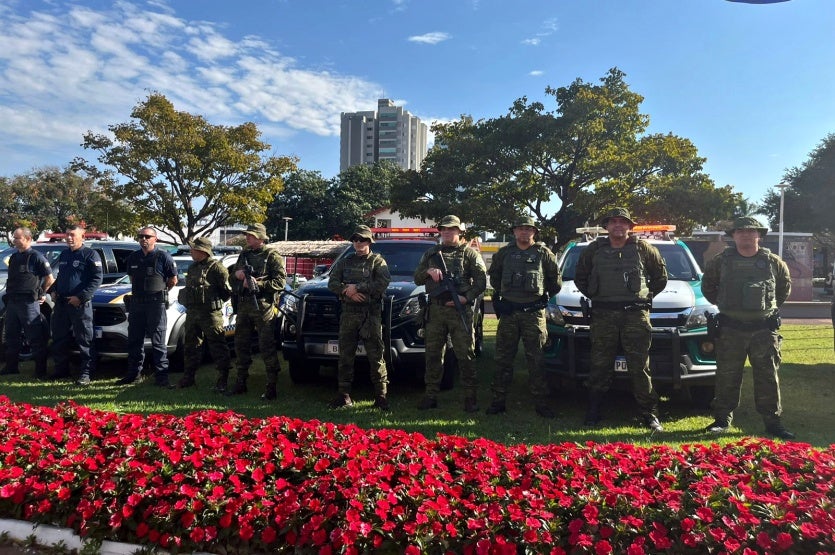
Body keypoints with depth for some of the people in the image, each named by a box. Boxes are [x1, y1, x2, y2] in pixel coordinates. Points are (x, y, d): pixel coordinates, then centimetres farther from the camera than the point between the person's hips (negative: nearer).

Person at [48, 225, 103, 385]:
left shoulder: (90, 254, -6)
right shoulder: (63, 255, 17)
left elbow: (97, 279, -12)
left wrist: (81, 297, -18)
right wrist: (53, 290, 11)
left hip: (80, 304, -7)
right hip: (61, 303, 8)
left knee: (85, 341, -3)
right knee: (59, 339, 13)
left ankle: (85, 373, 1)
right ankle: (61, 370, 25)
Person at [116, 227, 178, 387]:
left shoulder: (163, 256, -6)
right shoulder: (133, 257, 11)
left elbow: (173, 280, 0)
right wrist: (139, 292, 14)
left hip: (156, 304, -6)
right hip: (136, 303, 6)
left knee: (158, 342, -3)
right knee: (134, 340, 11)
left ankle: (161, 376, 0)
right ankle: (134, 374, 22)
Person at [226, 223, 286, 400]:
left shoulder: (272, 256, -3)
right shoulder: (244, 255, 18)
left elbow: (280, 282, -12)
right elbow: (231, 279, 22)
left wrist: (257, 283, -18)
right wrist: (236, 275, -1)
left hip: (263, 307, -7)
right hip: (243, 306, 7)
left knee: (267, 348, -5)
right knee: (241, 346, 14)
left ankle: (271, 387, 0)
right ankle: (240, 383, 27)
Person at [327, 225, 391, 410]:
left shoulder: (377, 261, 5)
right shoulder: (345, 261, 17)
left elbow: (383, 282, -11)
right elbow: (332, 283, 9)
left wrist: (357, 287, -12)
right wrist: (348, 291, -9)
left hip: (371, 315, -4)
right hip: (348, 314, 4)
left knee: (376, 356, -5)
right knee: (345, 356, 6)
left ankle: (381, 396, 1)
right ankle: (344, 395, 13)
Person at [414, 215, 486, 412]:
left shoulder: (469, 253, 5)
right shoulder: (431, 253, 17)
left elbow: (482, 281, -1)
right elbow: (417, 279, 14)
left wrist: (466, 298, -14)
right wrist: (428, 271, -6)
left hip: (460, 310, -4)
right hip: (435, 310, 4)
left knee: (465, 355, -2)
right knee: (433, 355, 7)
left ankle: (470, 397, 6)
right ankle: (431, 395, 16)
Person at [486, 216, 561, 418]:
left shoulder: (543, 253, 2)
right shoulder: (504, 253, 8)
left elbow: (555, 278, 11)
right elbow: (493, 274, 23)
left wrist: (546, 295, 12)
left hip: (534, 312, -2)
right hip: (508, 311, 2)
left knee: (536, 360, 0)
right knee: (503, 358, 6)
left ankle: (541, 403, 7)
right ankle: (498, 400, 14)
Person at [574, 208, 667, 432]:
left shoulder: (643, 248, 7)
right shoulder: (594, 250, 10)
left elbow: (661, 276, 17)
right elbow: (580, 277, 21)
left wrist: (646, 295, 9)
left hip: (635, 313, -1)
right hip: (603, 314, 1)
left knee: (640, 367, 0)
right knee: (600, 367, 5)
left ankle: (650, 415, 9)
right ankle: (593, 414, 13)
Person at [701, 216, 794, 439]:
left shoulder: (773, 262, 4)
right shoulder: (721, 261, 1)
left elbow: (785, 285, 21)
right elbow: (707, 285, 15)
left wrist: (772, 305, 14)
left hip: (764, 328, 1)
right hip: (731, 329, -1)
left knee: (768, 377, 6)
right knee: (727, 377, 5)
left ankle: (773, 421, 17)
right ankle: (722, 419, 15)